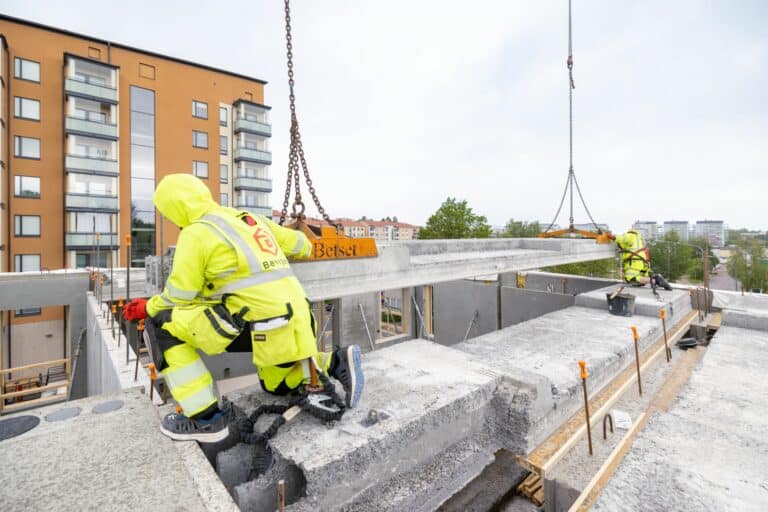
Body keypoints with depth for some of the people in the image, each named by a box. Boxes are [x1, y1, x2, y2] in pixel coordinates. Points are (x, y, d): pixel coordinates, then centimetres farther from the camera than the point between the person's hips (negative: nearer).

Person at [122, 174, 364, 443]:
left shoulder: (196, 232, -3)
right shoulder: (248, 218, 17)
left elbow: (179, 297, 0)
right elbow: (296, 243, 26)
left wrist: (149, 307, 21)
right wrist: (304, 248, 50)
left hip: (259, 326, -8)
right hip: (293, 324, 9)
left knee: (160, 325, 6)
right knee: (275, 385, 33)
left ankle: (205, 418, 8)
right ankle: (337, 362, 9)